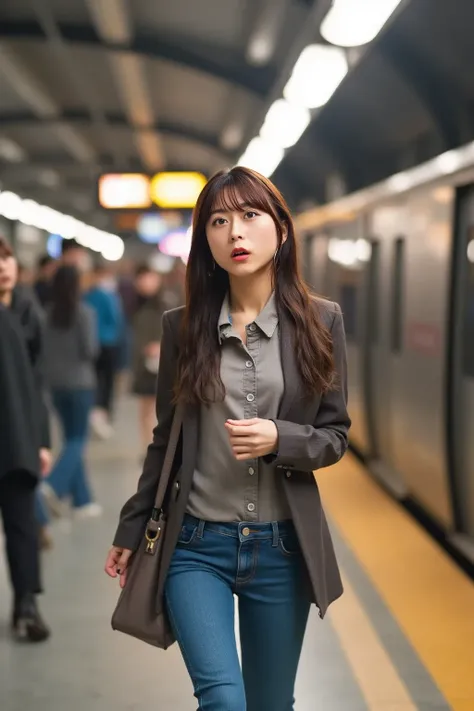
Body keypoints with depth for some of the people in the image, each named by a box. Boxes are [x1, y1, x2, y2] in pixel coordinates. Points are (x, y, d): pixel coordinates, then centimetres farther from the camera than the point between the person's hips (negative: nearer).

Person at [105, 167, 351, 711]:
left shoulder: (319, 321, -1)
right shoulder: (183, 326, 1)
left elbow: (335, 435, 2)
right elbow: (165, 440, 9)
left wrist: (280, 439, -18)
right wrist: (130, 530, 11)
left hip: (282, 546, 1)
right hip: (196, 545, 0)